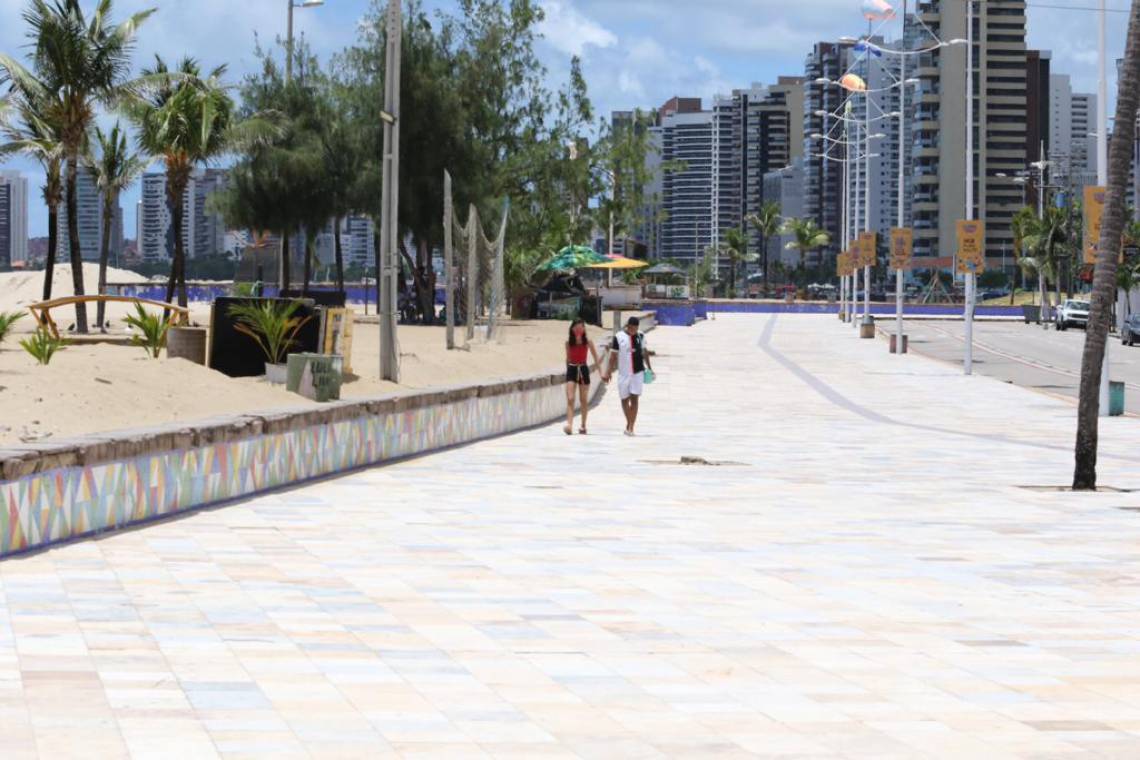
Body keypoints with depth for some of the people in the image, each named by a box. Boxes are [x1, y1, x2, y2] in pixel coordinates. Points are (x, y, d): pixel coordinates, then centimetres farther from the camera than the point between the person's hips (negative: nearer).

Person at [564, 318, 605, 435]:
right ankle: (569, 425, -20)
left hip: (583, 370, 0)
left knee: (584, 400, 9)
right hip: (572, 370, 0)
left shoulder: (588, 341, -2)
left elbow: (596, 358, -1)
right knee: (570, 399, -12)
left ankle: (583, 425, 22)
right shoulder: (569, 342, 2)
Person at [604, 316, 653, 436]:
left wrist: (649, 367, 19)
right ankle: (629, 423, 27)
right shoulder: (619, 337, -5)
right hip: (623, 373, -1)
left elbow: (644, 352, 16)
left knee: (634, 399, -7)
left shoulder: (640, 336, 3)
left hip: (638, 372, 1)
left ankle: (631, 427, -7)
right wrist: (609, 373, -4)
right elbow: (614, 356, -2)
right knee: (624, 399, 8)